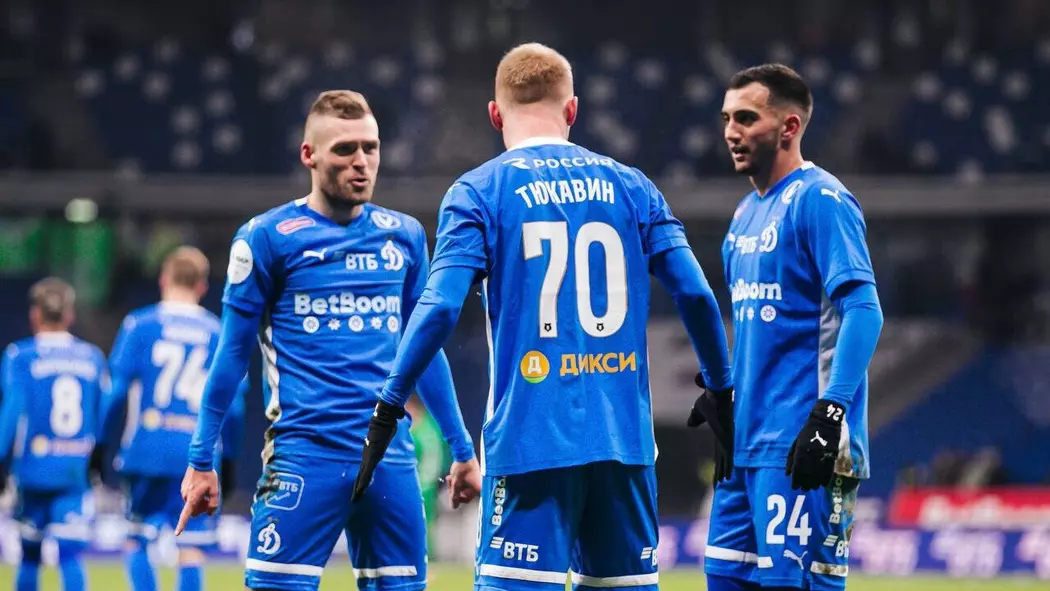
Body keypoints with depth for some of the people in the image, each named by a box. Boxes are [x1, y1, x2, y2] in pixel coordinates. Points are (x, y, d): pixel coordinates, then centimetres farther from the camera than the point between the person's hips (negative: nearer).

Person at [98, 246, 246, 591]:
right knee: (191, 549, 2)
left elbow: (116, 391, -2)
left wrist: (101, 442, 6)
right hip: (201, 456, 1)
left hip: (148, 451, -1)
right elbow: (234, 406, 7)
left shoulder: (140, 325, 2)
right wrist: (228, 456, 17)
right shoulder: (219, 333, 8)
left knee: (137, 543, 8)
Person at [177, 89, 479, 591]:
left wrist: (462, 449, 20)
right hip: (306, 452, -4)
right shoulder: (266, 237, -1)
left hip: (391, 458, 4)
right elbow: (232, 354, 3)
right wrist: (201, 461, 2)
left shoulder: (404, 236, 12)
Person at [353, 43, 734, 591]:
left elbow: (440, 306, -10)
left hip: (531, 437, -4)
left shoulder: (478, 192, 0)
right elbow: (695, 294, 5)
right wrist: (721, 388, 18)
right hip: (624, 437, 4)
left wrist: (387, 407, -4)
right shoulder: (630, 186, 10)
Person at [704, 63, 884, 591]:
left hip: (801, 447, -9)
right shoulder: (747, 212, 18)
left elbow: (863, 310, -18)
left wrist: (830, 413, -25)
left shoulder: (820, 200, -9)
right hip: (745, 443, 9)